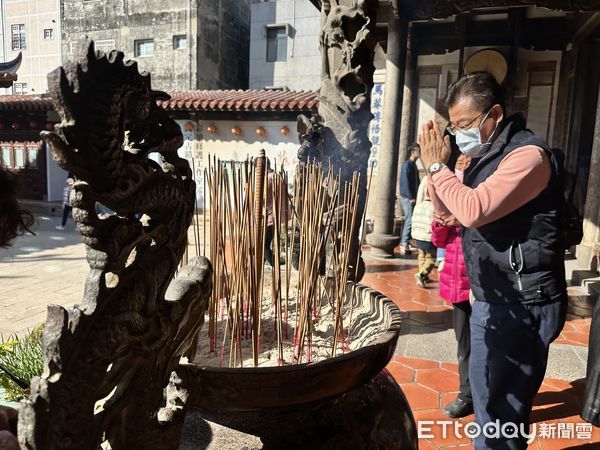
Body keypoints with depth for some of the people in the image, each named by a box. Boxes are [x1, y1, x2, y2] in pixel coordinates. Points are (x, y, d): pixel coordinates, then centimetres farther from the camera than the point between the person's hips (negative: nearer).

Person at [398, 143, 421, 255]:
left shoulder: (414, 165, 17)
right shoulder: (407, 164, -10)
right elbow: (405, 182, -16)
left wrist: (415, 196, 14)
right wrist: (411, 197, -18)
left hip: (412, 197, 9)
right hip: (407, 197, -9)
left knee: (408, 220, 10)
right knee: (409, 220, -9)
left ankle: (404, 244, 16)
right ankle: (404, 245, -5)